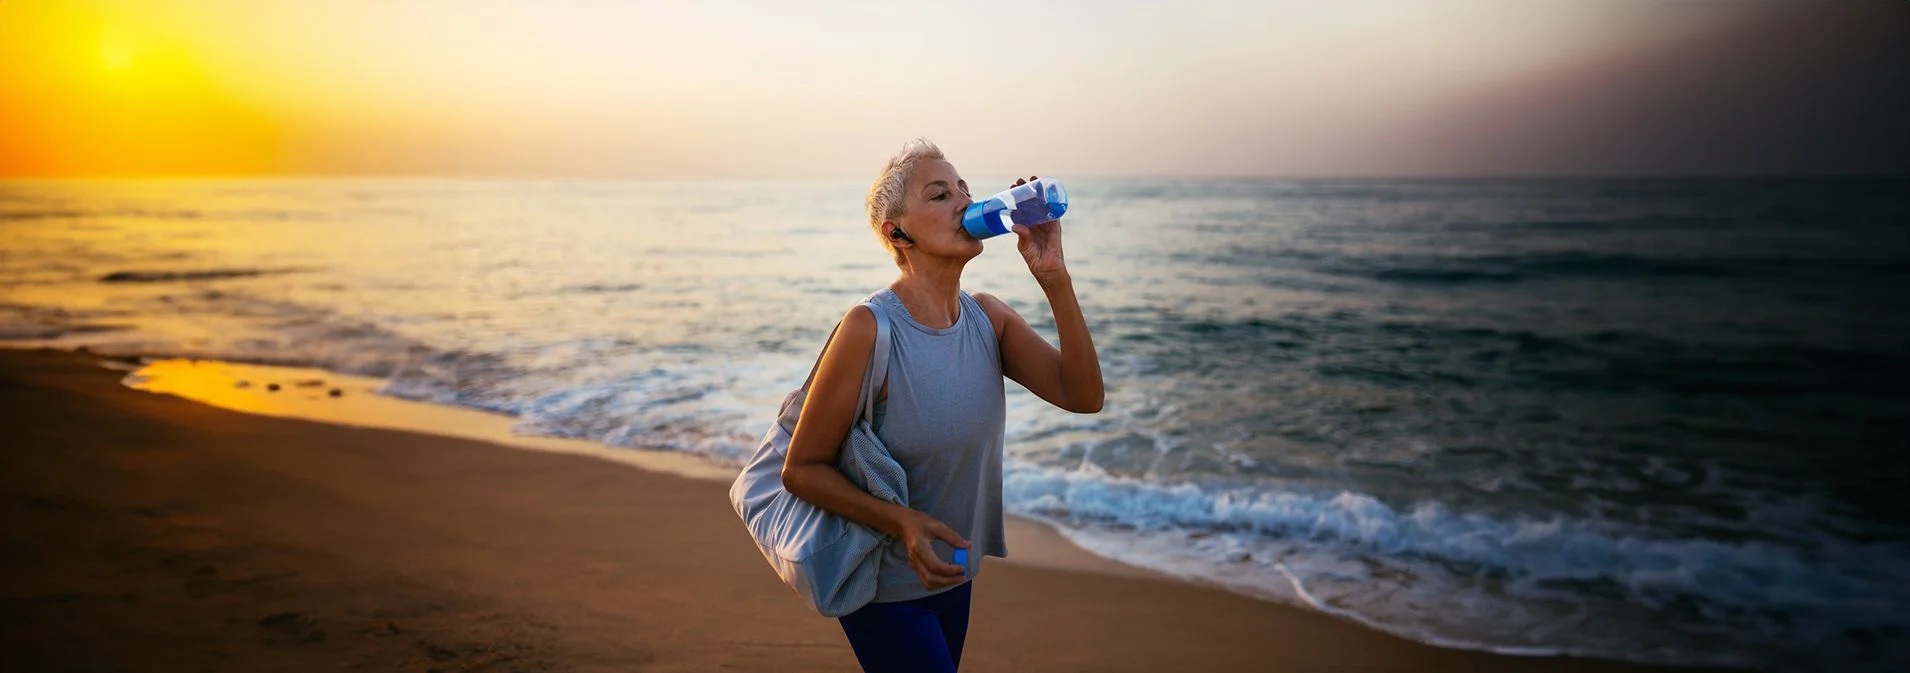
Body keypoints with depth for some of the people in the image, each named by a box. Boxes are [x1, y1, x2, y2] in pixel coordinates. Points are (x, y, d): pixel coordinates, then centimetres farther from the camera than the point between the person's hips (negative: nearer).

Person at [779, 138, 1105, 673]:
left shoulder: (987, 317, -5)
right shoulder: (869, 329, -23)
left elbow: (1083, 397, -15)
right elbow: (801, 469, -17)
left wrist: (1054, 277, -23)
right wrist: (903, 522, -30)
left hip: (954, 574, 6)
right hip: (885, 588, -6)